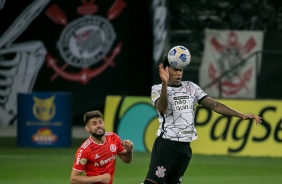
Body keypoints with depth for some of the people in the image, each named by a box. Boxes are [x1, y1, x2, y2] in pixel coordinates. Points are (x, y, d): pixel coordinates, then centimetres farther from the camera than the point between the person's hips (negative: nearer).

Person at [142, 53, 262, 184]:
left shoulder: (191, 87, 13)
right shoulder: (157, 89, 0)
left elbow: (213, 104, 8)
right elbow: (162, 109, -21)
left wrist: (241, 115, -2)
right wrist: (165, 84, -36)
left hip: (185, 148, 5)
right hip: (166, 144, -5)